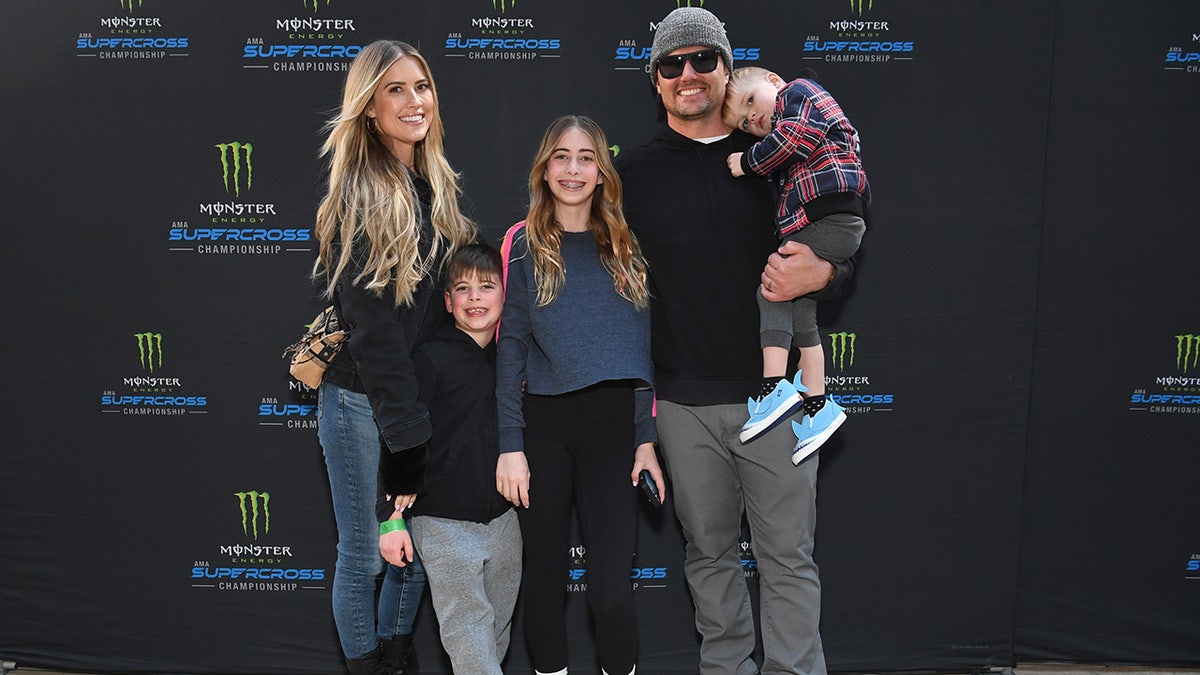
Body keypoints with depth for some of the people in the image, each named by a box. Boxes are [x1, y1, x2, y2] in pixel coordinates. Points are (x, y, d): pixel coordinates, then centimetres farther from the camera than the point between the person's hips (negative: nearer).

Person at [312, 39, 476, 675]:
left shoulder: (435, 186, 6)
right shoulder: (360, 198, -16)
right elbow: (371, 326, -18)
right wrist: (403, 428, -18)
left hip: (423, 393, 7)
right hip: (362, 401, -7)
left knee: (417, 547, 17)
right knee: (363, 555, 8)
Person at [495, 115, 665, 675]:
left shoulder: (625, 246, 7)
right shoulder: (524, 244, 2)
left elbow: (643, 346, 7)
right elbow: (510, 347, -1)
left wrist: (647, 438, 1)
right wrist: (510, 445, -7)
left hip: (614, 424, 1)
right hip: (543, 425, 0)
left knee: (612, 590, -4)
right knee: (545, 576, 10)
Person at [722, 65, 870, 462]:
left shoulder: (798, 92, 5)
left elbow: (797, 136, -13)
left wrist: (749, 162, -3)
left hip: (831, 215, -10)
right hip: (826, 223, 10)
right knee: (798, 312, 12)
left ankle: (774, 388, -24)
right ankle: (816, 407, 17)